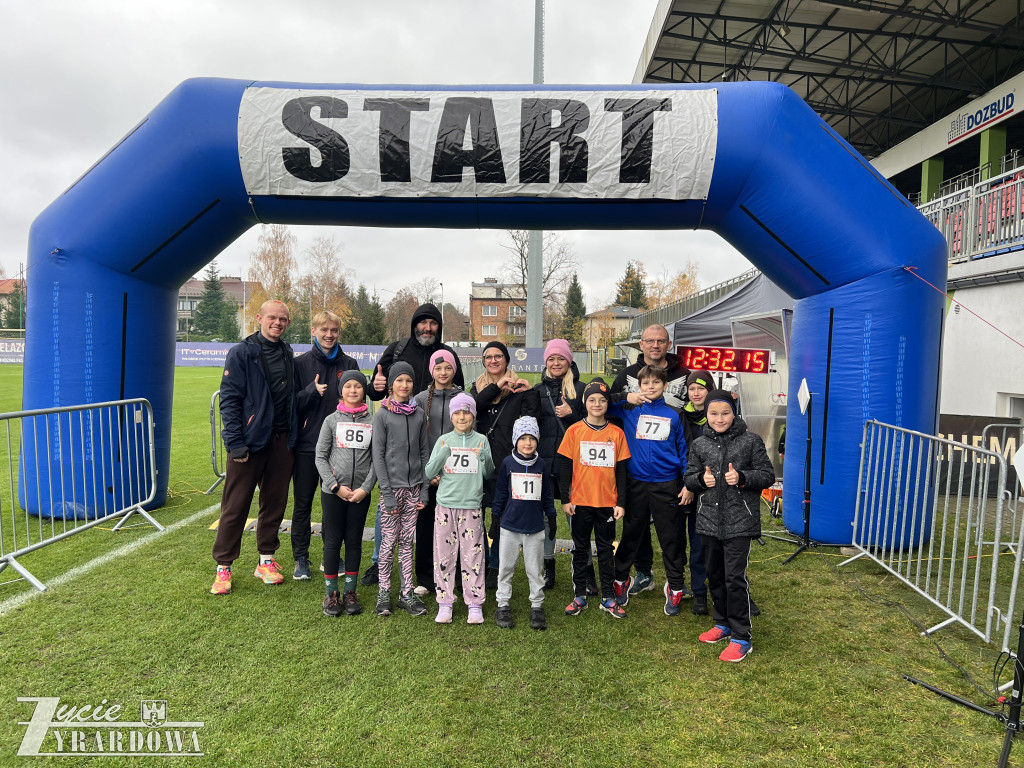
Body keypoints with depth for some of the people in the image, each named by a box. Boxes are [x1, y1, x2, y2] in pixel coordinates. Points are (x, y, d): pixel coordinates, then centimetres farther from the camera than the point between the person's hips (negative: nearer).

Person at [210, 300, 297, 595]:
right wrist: (235, 442, -15)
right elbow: (229, 399, -9)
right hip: (250, 441, -5)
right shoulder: (242, 353, -5)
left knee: (275, 502, 11)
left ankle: (266, 560, 24)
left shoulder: (288, 354, 12)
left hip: (281, 440, 5)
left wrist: (293, 433, 9)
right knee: (235, 506, 1)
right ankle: (223, 568, 13)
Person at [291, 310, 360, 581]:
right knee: (302, 503, 7)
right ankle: (301, 558, 20)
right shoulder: (300, 363, 1)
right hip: (306, 445, -1)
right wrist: (312, 391, -17)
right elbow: (291, 402, -1)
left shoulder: (349, 364, 5)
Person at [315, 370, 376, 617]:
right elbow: (320, 457, 0)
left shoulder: (372, 422, 2)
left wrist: (365, 488, -9)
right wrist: (336, 486, -9)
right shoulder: (331, 420, 1)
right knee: (333, 540, 5)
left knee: (354, 541, 8)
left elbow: (376, 459, 1)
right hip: (333, 492, 0)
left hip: (361, 493, 1)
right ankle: (331, 593, 17)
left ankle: (350, 592, 20)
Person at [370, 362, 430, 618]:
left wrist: (425, 488, 3)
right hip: (392, 487, -3)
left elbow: (424, 451, 8)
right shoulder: (382, 415, -4)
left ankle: (407, 593, 16)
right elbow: (378, 455, -6)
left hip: (414, 487, 3)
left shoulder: (419, 414, 6)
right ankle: (384, 592, 15)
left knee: (407, 542, 9)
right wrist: (387, 493, -10)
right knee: (389, 541, 2)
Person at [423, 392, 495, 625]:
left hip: (472, 506, -1)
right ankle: (445, 603, 17)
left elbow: (489, 474, 5)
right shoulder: (444, 440, 5)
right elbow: (429, 473, 1)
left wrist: (484, 458, -14)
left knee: (473, 555, 1)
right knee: (444, 555, 4)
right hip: (445, 505, 1)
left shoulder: (481, 440, 4)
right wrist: (443, 453, -14)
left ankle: (475, 604, 13)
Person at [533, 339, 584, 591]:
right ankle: (548, 568, 25)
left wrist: (571, 414, -15)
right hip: (543, 461, 3)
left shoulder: (580, 389, 2)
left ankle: (586, 571, 11)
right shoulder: (537, 390, 11)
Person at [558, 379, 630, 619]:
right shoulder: (574, 431, -3)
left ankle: (608, 598, 21)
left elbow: (621, 471, 3)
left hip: (607, 502, 1)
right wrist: (565, 499, -5)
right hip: (580, 501, -1)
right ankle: (580, 597, 20)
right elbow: (565, 467, -1)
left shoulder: (617, 433, 1)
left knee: (606, 549, 11)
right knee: (580, 549, 10)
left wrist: (621, 502, 0)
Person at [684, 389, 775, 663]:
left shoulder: (750, 441, -4)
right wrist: (701, 479, -12)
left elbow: (767, 475, -2)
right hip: (709, 520, 4)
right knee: (714, 575, 16)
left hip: (739, 521, -4)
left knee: (735, 577, -5)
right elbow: (689, 477, 10)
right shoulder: (699, 444, 5)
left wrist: (742, 477, -19)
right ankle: (723, 624, 35)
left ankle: (741, 638, 9)